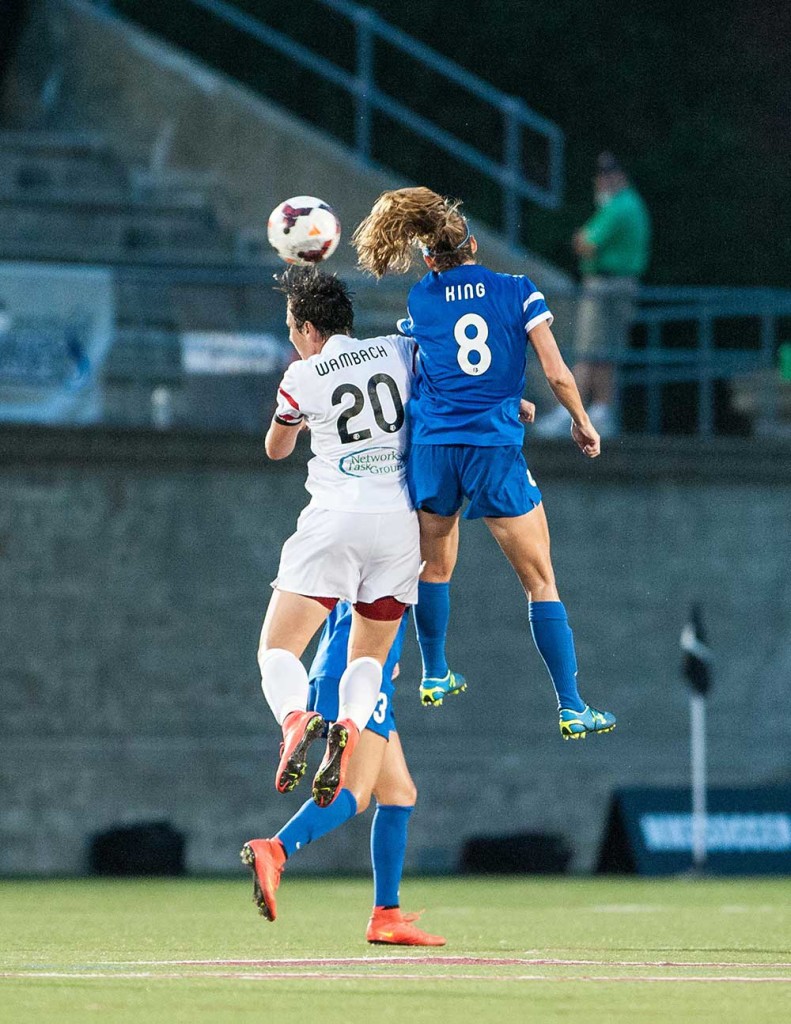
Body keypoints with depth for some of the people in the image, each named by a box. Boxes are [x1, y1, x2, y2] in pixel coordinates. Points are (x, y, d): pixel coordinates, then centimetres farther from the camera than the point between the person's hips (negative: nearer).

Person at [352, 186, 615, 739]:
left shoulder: (420, 300, 8)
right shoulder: (518, 291, 1)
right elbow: (557, 373, -4)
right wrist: (582, 422, 14)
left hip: (433, 445, 2)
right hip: (497, 447, -2)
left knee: (435, 564, 25)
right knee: (541, 581, 1)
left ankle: (434, 675, 36)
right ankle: (572, 708, -4)